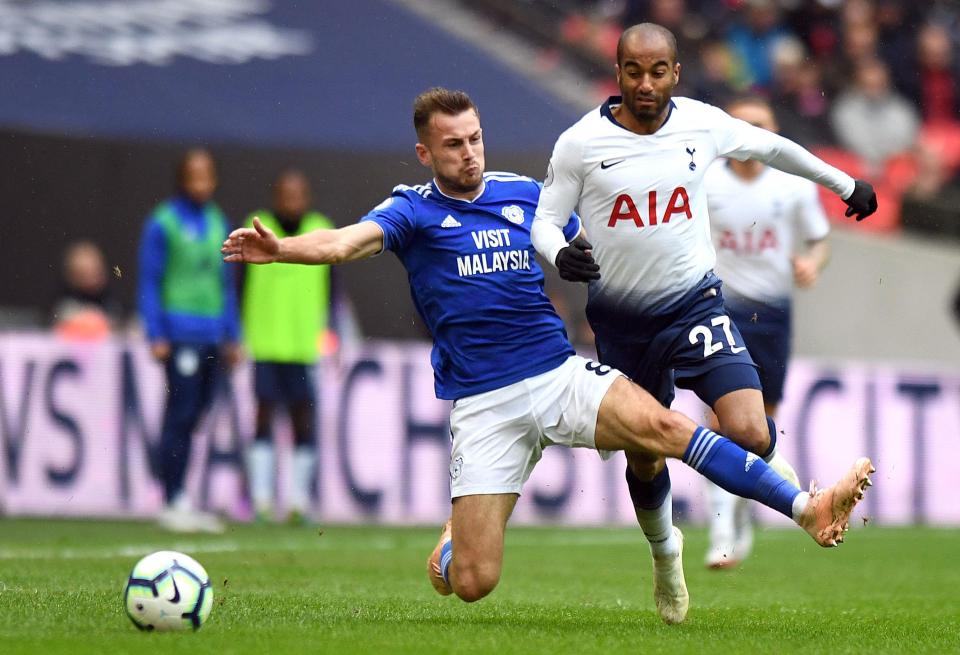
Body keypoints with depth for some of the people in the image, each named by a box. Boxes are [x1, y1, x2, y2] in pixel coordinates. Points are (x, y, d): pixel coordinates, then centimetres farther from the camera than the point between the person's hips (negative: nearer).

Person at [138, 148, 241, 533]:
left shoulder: (218, 223, 16)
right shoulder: (163, 223, -3)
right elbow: (149, 282, -4)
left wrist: (231, 335, 19)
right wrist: (156, 335, -10)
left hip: (213, 338, 6)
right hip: (180, 336, -6)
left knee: (191, 418, 7)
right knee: (181, 414, -9)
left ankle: (180, 502, 11)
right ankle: (173, 504, -7)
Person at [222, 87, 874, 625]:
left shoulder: (526, 194, 12)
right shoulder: (413, 210, 1)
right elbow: (347, 242, -18)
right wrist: (280, 247, -37)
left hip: (562, 376, 2)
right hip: (483, 404, -2)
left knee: (663, 426, -27)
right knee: (469, 583, -7)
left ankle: (807, 508, -28)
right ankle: (454, 533, 31)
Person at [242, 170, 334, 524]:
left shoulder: (322, 232, 7)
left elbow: (333, 289, 11)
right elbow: (242, 285, 9)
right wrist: (237, 335, 6)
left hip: (306, 344, 1)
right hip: (264, 341, -1)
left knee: (304, 416, 0)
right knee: (264, 414, -2)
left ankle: (299, 499, 6)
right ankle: (261, 498, 0)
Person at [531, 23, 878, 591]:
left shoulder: (702, 124, -4)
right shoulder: (581, 143, -10)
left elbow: (772, 147, 14)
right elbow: (546, 218, -2)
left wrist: (846, 184, 27)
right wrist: (560, 254, -27)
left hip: (695, 303, 0)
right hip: (621, 320, 0)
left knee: (749, 434, -19)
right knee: (643, 458, 9)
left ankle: (779, 477, 18)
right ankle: (665, 555, 39)